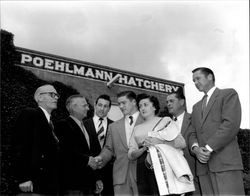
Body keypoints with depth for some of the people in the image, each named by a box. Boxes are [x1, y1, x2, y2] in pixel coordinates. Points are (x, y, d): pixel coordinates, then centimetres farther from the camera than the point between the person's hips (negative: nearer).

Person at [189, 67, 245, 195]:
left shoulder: (229, 94, 6)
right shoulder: (196, 106, 26)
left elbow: (231, 124, -9)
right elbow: (193, 133, 17)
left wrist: (208, 148, -14)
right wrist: (195, 148, -6)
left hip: (225, 163, -5)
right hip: (203, 166, 5)